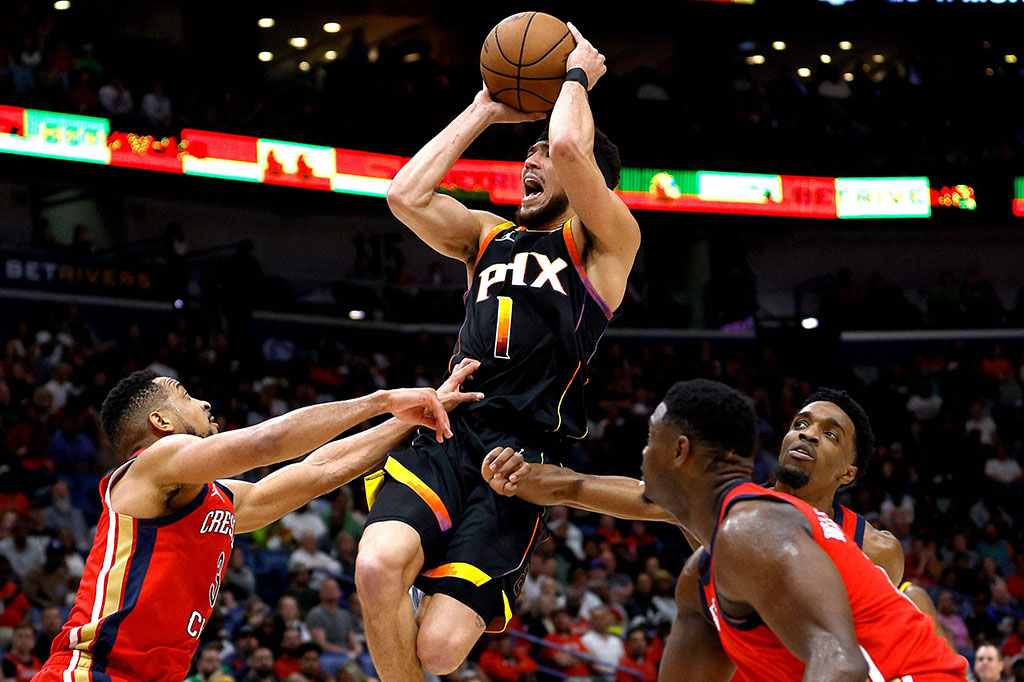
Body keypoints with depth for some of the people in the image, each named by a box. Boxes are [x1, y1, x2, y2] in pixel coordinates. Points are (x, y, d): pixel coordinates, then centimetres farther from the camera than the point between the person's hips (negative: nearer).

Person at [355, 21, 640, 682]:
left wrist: (577, 73, 10)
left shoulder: (607, 243, 8)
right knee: (378, 566, -29)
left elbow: (570, 145, -10)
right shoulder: (489, 236, 26)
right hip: (448, 432, 5)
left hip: (523, 449, -4)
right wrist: (484, 111, 18)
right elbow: (406, 195, 11)